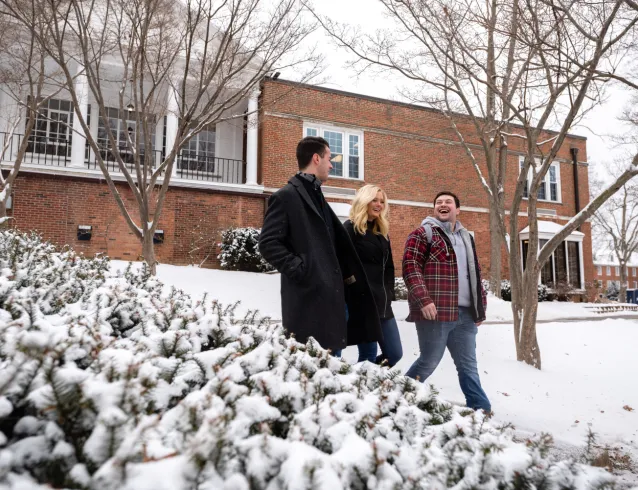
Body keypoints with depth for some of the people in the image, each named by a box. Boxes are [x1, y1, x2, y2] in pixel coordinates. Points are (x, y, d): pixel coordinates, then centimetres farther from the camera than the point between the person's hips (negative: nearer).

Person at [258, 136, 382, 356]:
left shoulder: (318, 196, 21)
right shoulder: (286, 196, -6)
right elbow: (268, 243, -12)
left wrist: (345, 274, 14)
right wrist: (299, 268, -17)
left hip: (331, 294, 9)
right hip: (307, 298, -9)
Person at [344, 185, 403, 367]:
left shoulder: (382, 231, 18)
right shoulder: (351, 228, -4)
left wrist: (389, 294, 11)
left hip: (382, 304, 8)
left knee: (394, 353, 8)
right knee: (368, 356, -3)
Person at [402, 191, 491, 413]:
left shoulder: (466, 237, 21)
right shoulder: (423, 233, -2)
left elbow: (475, 274, 25)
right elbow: (410, 267, -12)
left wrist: (480, 306, 19)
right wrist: (423, 299, -22)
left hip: (465, 313, 7)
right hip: (435, 311, -6)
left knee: (468, 365, 11)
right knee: (429, 362, 2)